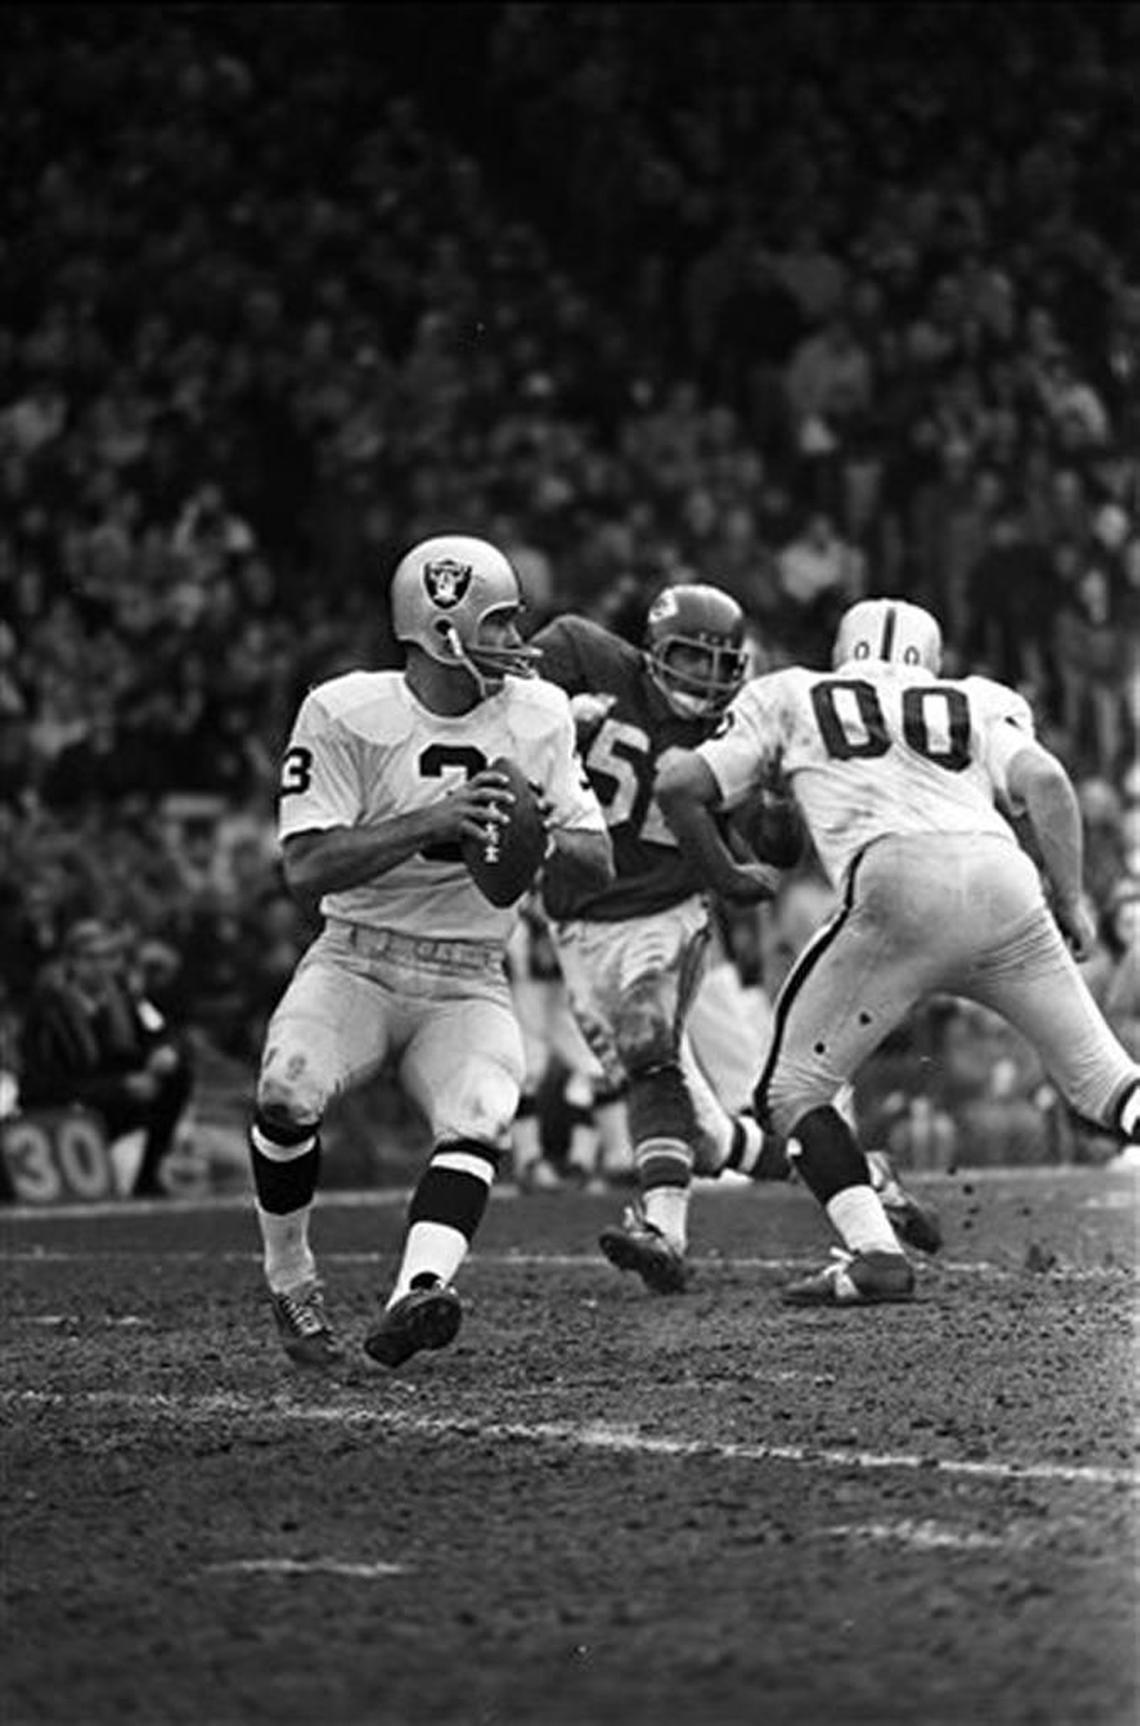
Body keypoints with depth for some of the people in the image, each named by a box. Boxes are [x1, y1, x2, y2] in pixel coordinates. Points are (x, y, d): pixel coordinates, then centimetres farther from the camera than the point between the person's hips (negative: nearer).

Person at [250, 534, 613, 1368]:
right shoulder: (346, 713, -10)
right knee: (289, 1093, -28)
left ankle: (414, 1298, -42)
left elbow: (600, 867, 5)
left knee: (481, 1119, -27)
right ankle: (290, 1279, -4)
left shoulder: (538, 715, 2)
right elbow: (307, 869, -18)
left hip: (469, 983, 2)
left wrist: (537, 841, -18)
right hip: (357, 961, -2)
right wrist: (432, 823, -28)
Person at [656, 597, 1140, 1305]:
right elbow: (1043, 781, 11)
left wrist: (726, 873, 37)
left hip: (899, 886, -3)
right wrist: (1071, 900, 14)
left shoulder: (793, 699, 26)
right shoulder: (979, 704, 29)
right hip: (1006, 887, 3)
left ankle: (875, 1254, -2)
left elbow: (679, 785, 22)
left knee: (796, 1089, 13)